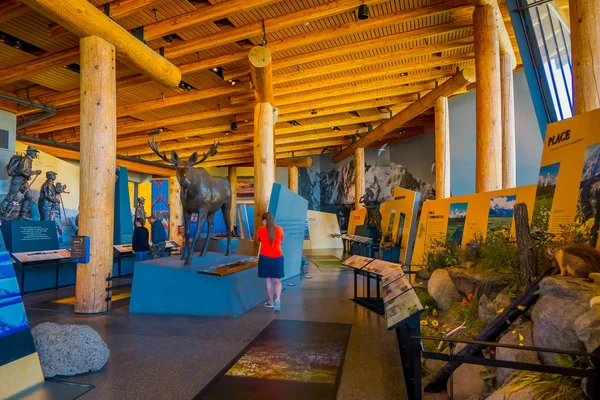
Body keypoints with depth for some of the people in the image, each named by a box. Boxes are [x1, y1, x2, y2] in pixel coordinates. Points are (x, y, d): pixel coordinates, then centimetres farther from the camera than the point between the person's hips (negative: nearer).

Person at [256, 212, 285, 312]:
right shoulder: (279, 229, -2)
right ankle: (277, 299, -13)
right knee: (277, 281, 8)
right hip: (277, 257, 1)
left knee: (269, 280, 9)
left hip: (265, 257, -1)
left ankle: (271, 302, 18)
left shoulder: (261, 230, -6)